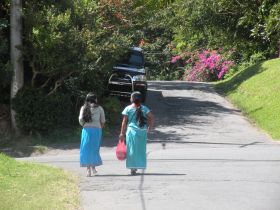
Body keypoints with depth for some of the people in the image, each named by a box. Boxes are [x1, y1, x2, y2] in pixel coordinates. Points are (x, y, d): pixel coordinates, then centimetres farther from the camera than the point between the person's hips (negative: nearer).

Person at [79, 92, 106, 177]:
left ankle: (88, 169, -3)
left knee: (86, 149, 3)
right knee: (95, 149, 13)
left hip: (86, 129, 0)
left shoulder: (84, 108, 5)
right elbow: (103, 121, 3)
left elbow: (81, 119, -4)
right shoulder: (99, 108, 4)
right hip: (97, 129, 0)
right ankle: (93, 167, 11)